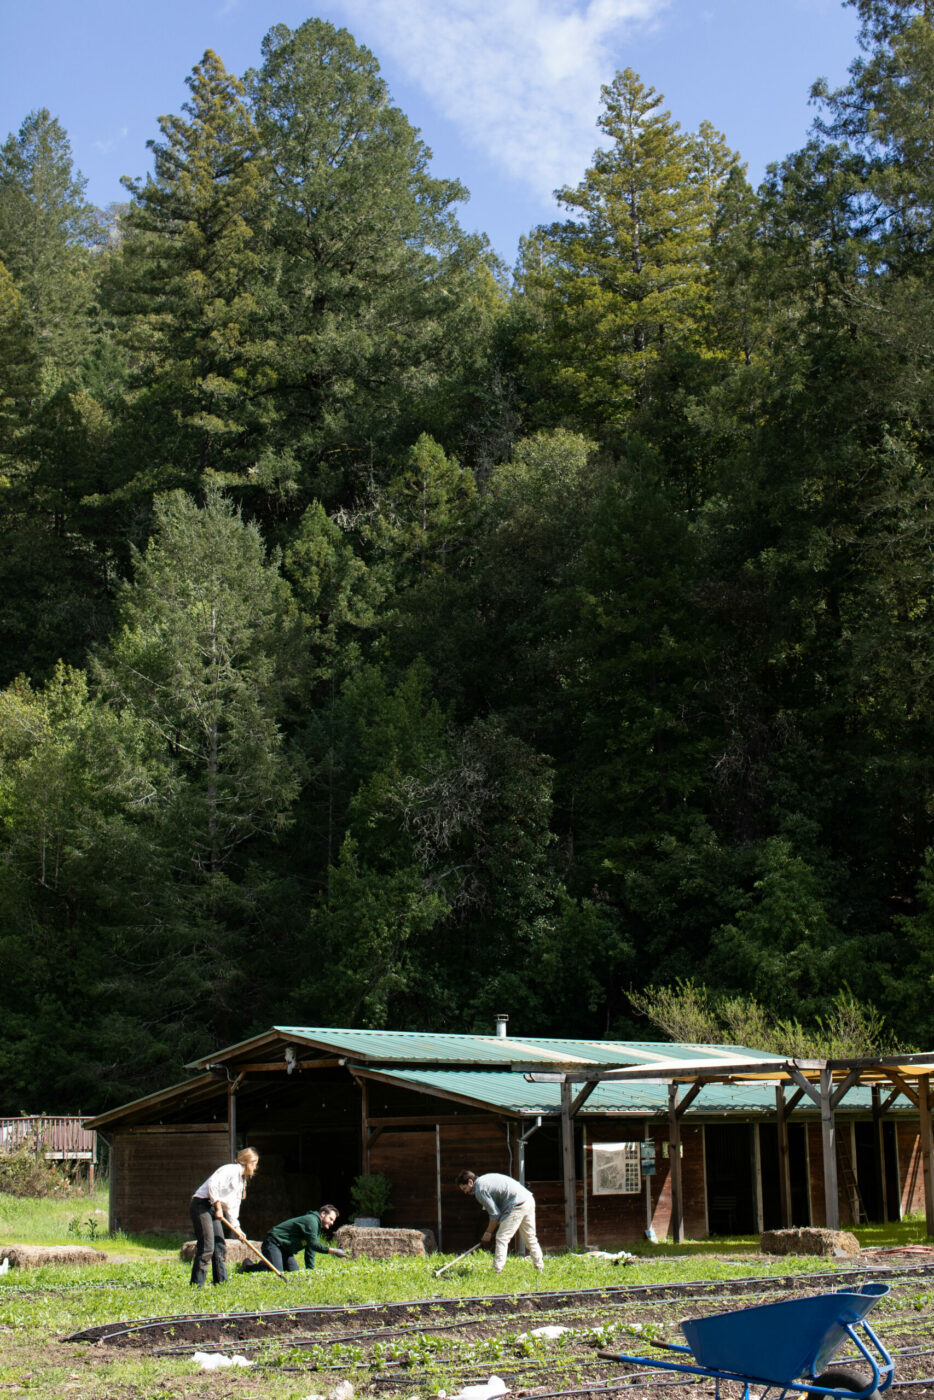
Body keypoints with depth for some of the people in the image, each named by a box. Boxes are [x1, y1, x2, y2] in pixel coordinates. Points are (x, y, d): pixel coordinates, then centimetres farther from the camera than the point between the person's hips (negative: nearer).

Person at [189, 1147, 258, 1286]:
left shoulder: (241, 1180, 20)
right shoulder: (232, 1169, -10)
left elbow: (233, 1206, 20)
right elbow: (212, 1185, -23)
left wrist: (236, 1227, 10)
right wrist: (218, 1206, -16)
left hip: (213, 1209, 10)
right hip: (201, 1205, -10)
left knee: (220, 1246, 8)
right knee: (207, 1246, -14)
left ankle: (221, 1281, 14)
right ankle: (197, 1284, -12)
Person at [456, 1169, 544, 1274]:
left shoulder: (479, 1190, -8)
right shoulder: (485, 1179, 20)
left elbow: (495, 1214, -8)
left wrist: (488, 1233, 4)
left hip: (517, 1206, -10)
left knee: (502, 1238, -5)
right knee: (530, 1238, 18)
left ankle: (497, 1272, -9)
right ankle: (540, 1269, 23)